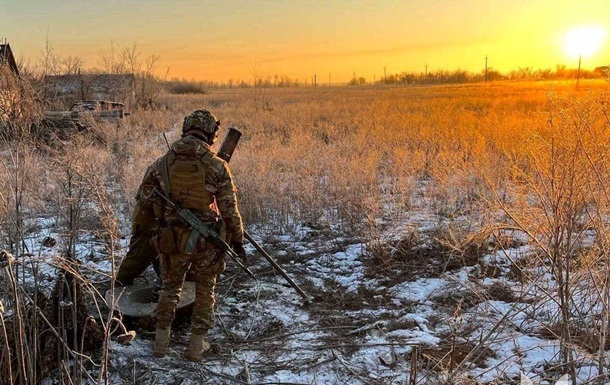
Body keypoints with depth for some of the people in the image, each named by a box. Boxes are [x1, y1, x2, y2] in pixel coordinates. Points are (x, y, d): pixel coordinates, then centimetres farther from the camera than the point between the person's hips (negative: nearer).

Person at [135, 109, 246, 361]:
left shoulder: (161, 164, -4)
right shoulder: (217, 166, -11)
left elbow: (143, 200, 3)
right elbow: (230, 209, -8)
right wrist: (237, 240, 4)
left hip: (171, 239, 2)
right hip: (207, 241, -2)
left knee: (170, 288, 23)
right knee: (205, 291, 19)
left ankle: (161, 342, 29)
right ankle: (197, 345, 25)